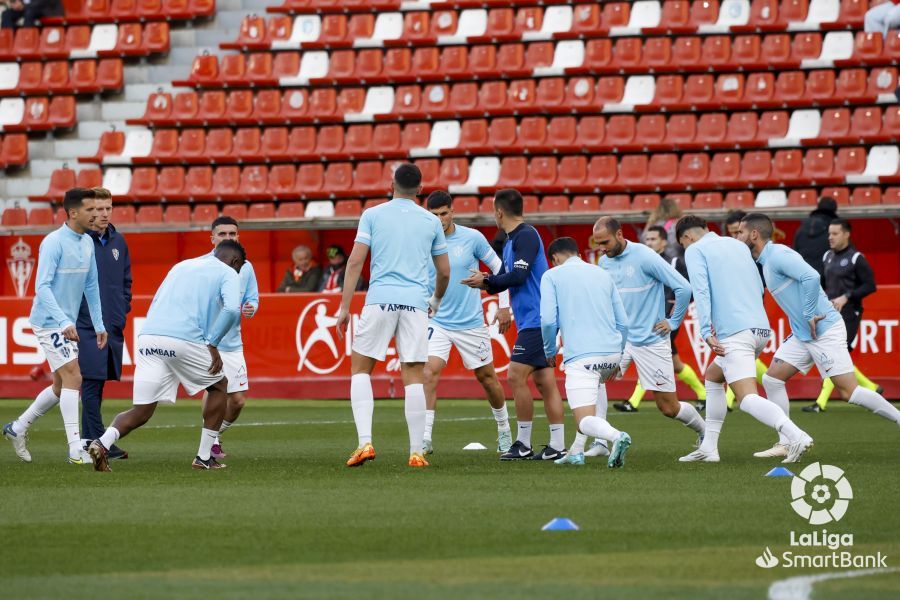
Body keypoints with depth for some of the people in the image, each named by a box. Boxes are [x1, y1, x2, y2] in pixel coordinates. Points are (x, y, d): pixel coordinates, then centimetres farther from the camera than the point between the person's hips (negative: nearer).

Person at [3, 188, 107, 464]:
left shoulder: (87, 243, 7)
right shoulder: (54, 243, -17)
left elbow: (91, 286, 17)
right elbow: (42, 287, -22)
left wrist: (99, 324, 15)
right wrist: (64, 321, -30)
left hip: (68, 324, 9)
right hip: (49, 323, -9)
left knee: (62, 385, 13)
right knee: (73, 377, -15)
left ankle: (18, 428, 29)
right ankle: (76, 450, -15)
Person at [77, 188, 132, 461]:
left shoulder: (118, 241, 11)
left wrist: (123, 309, 13)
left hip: (114, 326, 6)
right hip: (87, 327, -6)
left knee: (98, 385, 9)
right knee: (91, 383, -8)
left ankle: (89, 438, 15)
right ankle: (98, 440, -8)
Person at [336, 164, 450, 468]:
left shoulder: (372, 215, 6)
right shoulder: (431, 221, 12)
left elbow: (355, 262, -1)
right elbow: (444, 272, 17)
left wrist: (344, 307, 2)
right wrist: (437, 301, 36)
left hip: (380, 299, -1)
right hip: (416, 303, 1)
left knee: (360, 368, 10)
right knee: (414, 377, 2)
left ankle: (365, 441, -6)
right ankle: (416, 452, -1)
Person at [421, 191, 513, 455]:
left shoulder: (472, 238, -7)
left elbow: (498, 267, 4)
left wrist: (504, 306, 2)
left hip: (471, 322, 0)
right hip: (438, 322, 0)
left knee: (487, 376, 10)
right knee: (429, 371, -19)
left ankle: (504, 431, 31)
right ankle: (425, 438, -18)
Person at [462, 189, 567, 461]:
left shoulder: (526, 235, -12)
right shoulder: (511, 240, 18)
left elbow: (518, 276, -20)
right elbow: (507, 280, 20)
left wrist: (487, 280, -8)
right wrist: (485, 282, 2)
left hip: (536, 321, -10)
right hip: (536, 320, 10)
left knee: (516, 376, -9)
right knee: (544, 381, 7)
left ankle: (524, 444, -4)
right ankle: (557, 446, 6)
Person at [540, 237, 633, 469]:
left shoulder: (551, 276, 6)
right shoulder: (602, 275, 19)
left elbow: (548, 320, -5)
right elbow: (623, 323, 18)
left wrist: (550, 352, 12)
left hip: (580, 355, -5)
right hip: (612, 352, 5)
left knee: (585, 422, -6)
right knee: (598, 381, 38)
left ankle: (616, 436, -39)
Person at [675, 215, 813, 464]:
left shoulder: (695, 250, 3)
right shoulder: (738, 245, 22)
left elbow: (701, 291, -11)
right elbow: (759, 288, 25)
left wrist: (706, 332, -17)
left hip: (735, 332, -8)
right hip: (761, 329, 8)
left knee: (747, 399, -17)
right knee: (713, 377, 26)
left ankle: (797, 436, -38)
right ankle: (709, 448, 22)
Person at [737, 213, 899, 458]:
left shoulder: (778, 255, -16)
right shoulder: (766, 261, 14)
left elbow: (811, 277, -29)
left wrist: (809, 315, -22)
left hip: (825, 330, -10)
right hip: (803, 334, 10)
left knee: (848, 392, -11)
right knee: (772, 379, 4)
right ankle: (785, 444, 6)